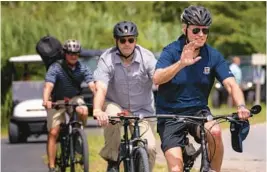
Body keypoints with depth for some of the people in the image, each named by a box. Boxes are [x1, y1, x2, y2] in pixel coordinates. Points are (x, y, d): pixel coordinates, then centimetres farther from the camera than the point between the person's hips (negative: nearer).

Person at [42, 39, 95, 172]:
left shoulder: (82, 69, -9)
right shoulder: (56, 68, -17)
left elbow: (92, 85, -20)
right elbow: (48, 86, -30)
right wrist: (46, 101, -49)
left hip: (75, 98, 2)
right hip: (57, 101, -2)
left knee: (83, 111, -32)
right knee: (53, 133, -11)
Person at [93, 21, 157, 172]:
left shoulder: (147, 57, -12)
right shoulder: (107, 59, -15)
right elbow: (101, 89, -28)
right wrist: (97, 110, -48)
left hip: (141, 110, 1)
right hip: (115, 105, -1)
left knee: (150, 147, -19)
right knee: (112, 114, -36)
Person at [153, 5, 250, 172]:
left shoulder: (213, 56, -4)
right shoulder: (171, 51, -11)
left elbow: (231, 84, -13)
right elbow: (157, 78, -28)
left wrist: (241, 106, -34)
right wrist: (181, 64, -45)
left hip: (198, 111, 2)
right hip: (170, 115, -2)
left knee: (215, 132, -31)